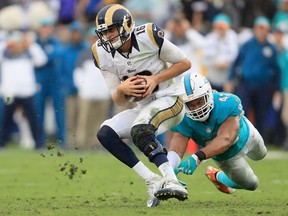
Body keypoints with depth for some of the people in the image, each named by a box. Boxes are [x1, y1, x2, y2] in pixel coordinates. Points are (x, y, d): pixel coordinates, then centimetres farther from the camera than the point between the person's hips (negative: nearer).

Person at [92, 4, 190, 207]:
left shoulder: (148, 37, -18)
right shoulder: (103, 54, -3)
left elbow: (185, 63, -7)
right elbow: (119, 101, 2)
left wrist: (155, 79, -19)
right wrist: (122, 89, -21)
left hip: (169, 100, -7)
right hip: (144, 108, 7)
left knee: (139, 130, -32)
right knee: (105, 133, -11)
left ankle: (171, 181, -39)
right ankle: (153, 182, -13)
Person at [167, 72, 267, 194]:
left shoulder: (228, 103, -47)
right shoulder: (183, 120, -40)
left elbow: (225, 139, -56)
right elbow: (176, 149, -50)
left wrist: (197, 158, -70)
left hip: (245, 135, 0)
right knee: (250, 184, 14)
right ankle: (216, 176, 41)